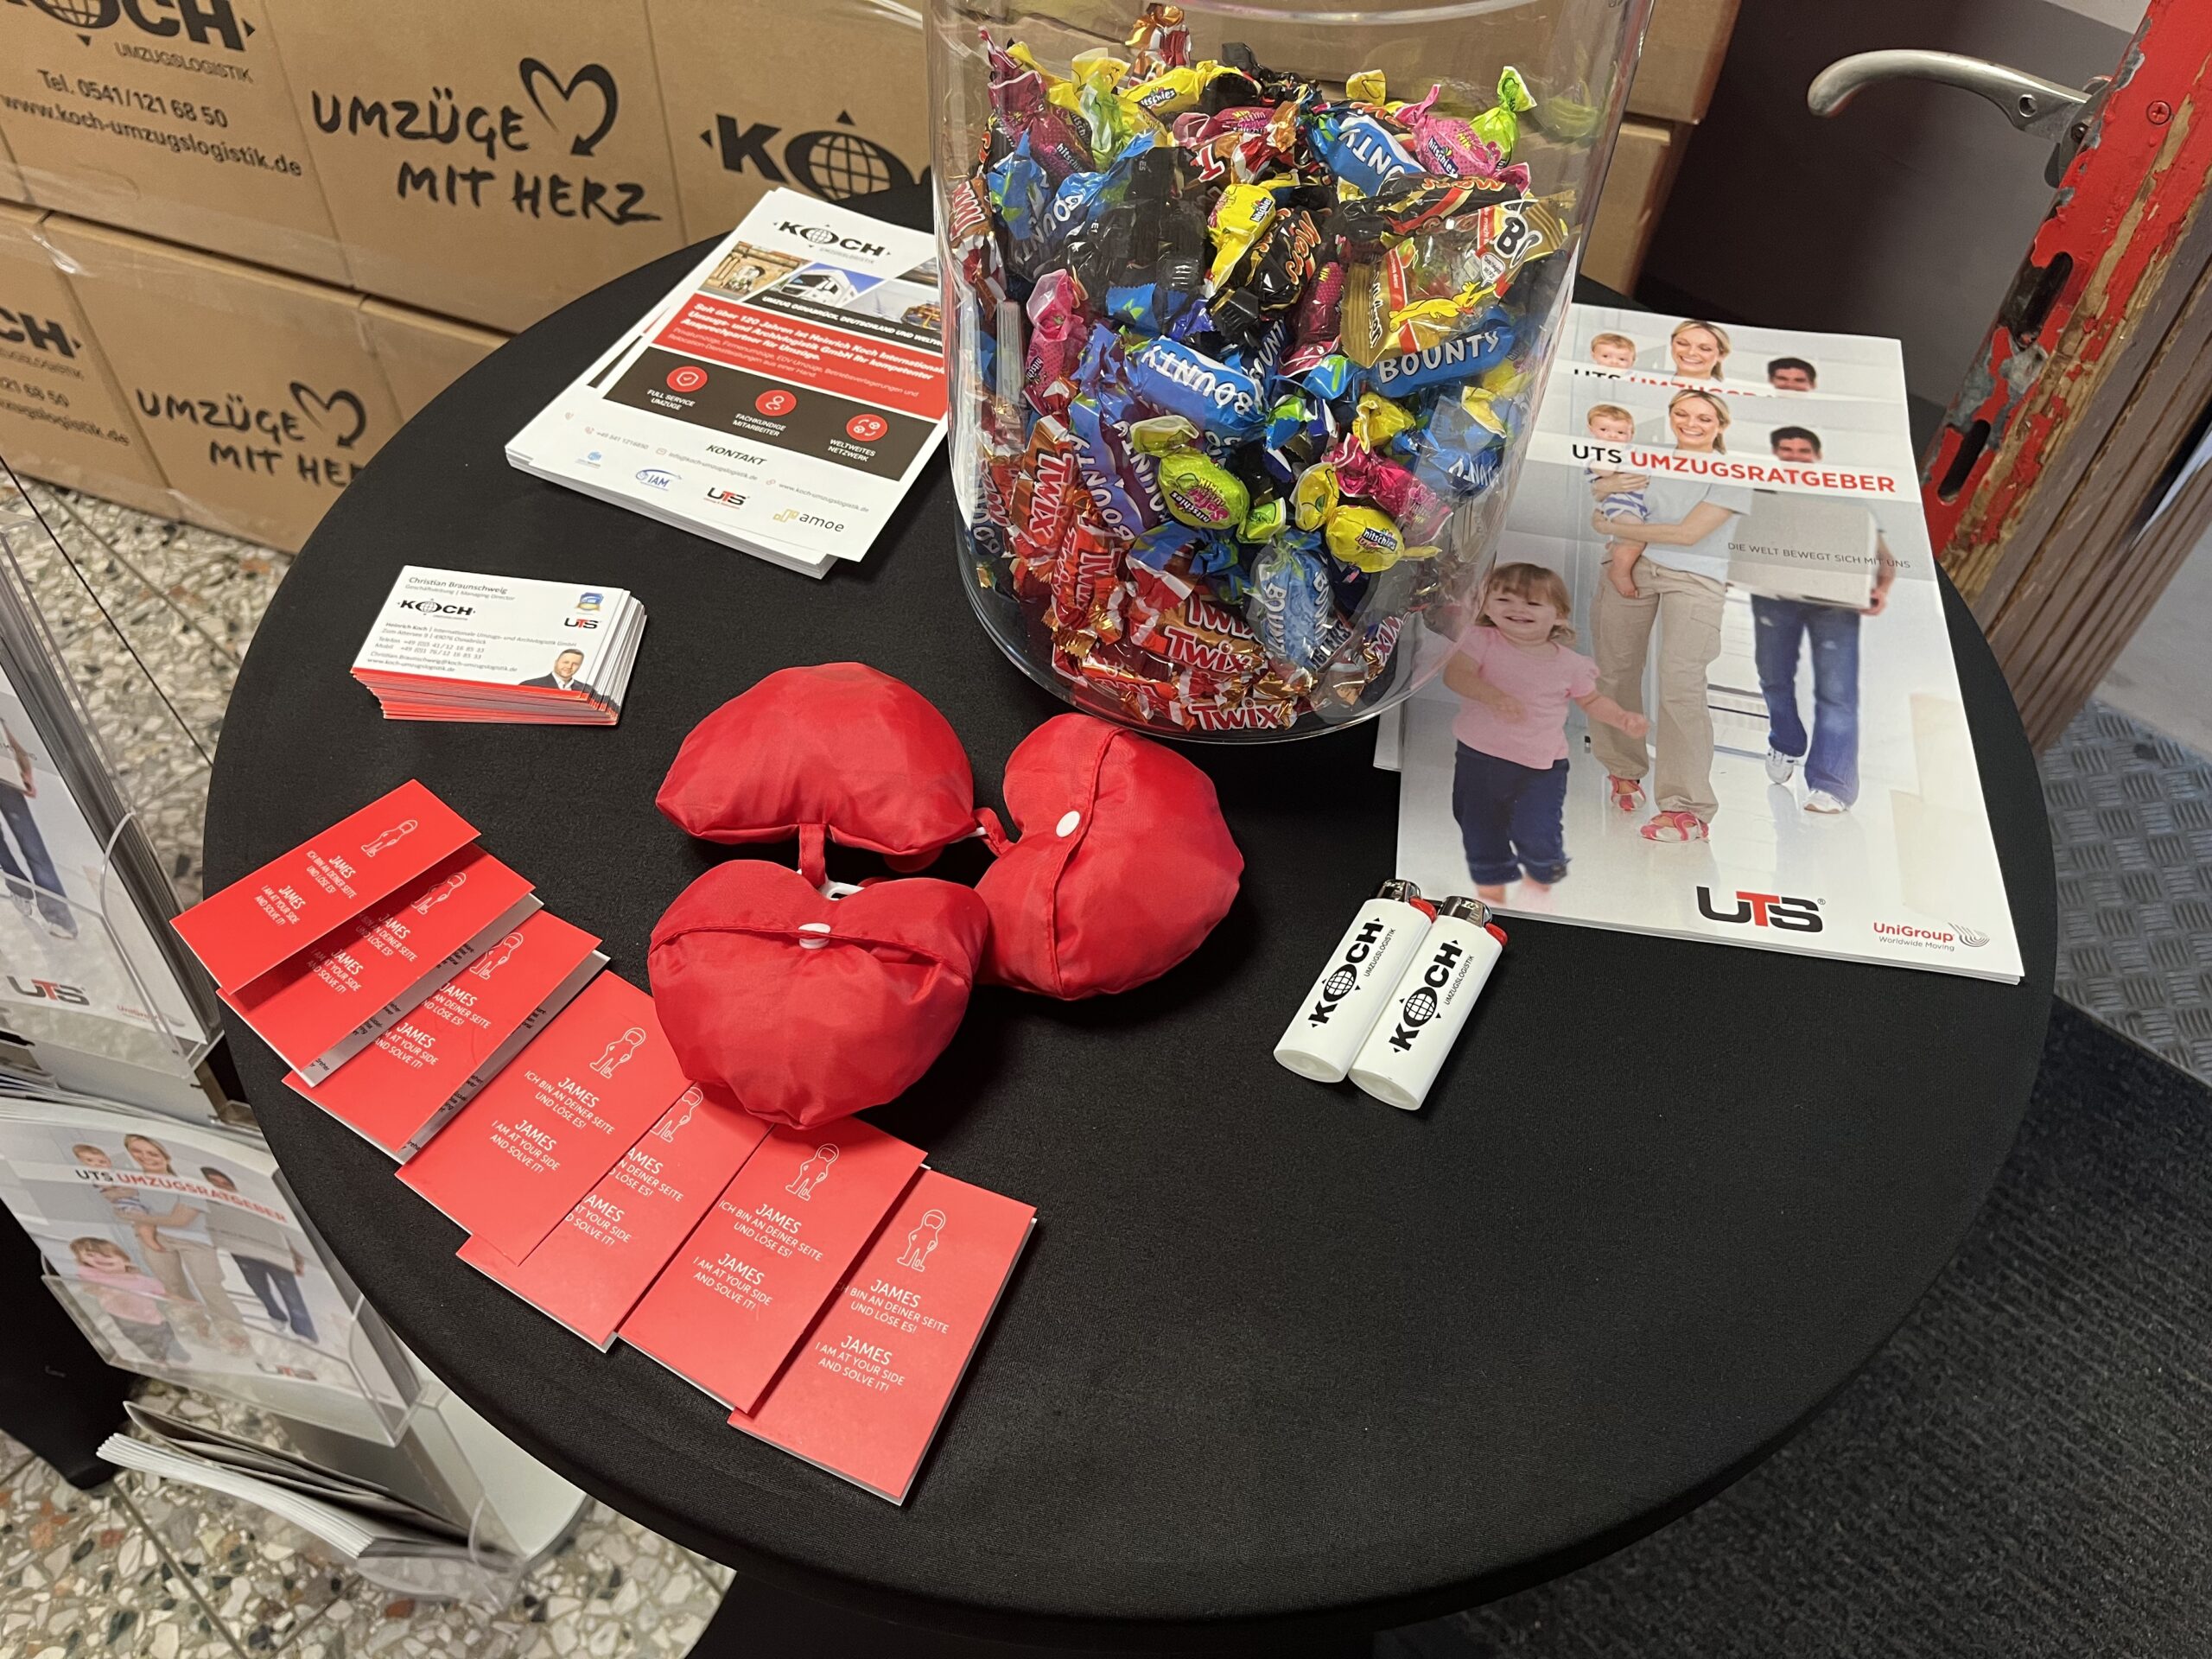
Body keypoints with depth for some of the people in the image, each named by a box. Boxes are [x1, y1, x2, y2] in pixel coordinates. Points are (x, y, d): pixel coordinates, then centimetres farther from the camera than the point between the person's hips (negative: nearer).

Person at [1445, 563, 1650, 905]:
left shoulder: (1569, 664, -2)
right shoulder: (1481, 641, -7)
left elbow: (1592, 700, 15)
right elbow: (1455, 674, -23)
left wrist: (1624, 719, -2)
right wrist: (1492, 696, -39)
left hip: (1542, 766, -1)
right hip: (1480, 758, 1)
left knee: (1537, 834, -9)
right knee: (1480, 829, 13)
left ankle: (1540, 879, 23)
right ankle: (1490, 886, 37)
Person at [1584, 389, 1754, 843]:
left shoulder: (1731, 476, -4)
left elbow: (1688, 533, -13)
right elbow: (1597, 486, 21)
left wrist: (1612, 528, -11)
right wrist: (1606, 487, -4)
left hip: (1693, 579, -5)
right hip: (1629, 569, 5)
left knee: (1680, 681, -19)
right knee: (1615, 673, 10)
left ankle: (1690, 808, -20)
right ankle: (1624, 770, 34)